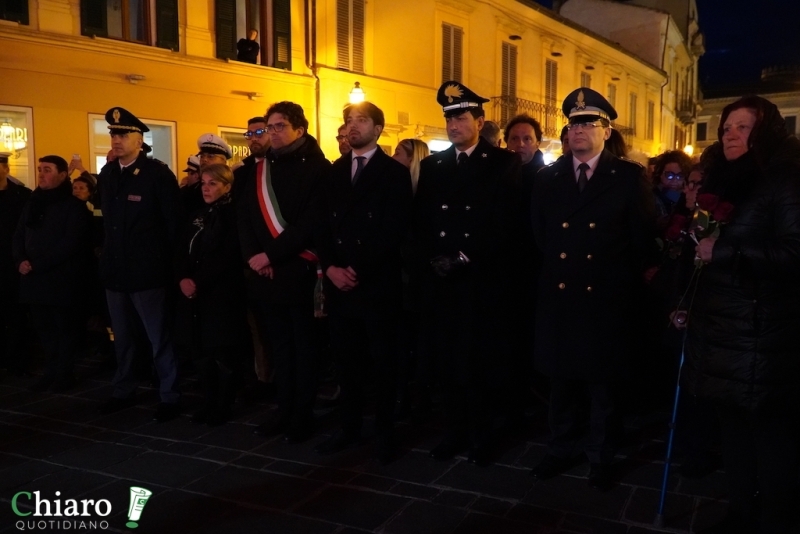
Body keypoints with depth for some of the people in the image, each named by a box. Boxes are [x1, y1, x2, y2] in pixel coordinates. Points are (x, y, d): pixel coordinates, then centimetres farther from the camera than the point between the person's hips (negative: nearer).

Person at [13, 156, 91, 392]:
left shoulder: (74, 206, -5)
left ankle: (65, 373, 13)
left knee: (65, 327, 3)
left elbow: (68, 245, -14)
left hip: (62, 279, -6)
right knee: (44, 327, 11)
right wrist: (21, 261, -4)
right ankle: (52, 370, 22)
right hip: (35, 279, 6)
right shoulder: (33, 203, 16)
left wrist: (36, 265, -16)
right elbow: (19, 235, 15)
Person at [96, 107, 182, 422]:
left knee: (159, 337, 1)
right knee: (122, 336, 17)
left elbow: (174, 222, -11)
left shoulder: (158, 173, -11)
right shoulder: (106, 174, 9)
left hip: (147, 270, -7)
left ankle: (169, 398, 11)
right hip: (114, 269, 7)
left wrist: (165, 262, -10)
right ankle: (124, 391, 31)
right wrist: (112, 252, 14)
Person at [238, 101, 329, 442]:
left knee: (303, 345, 6)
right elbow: (244, 216, 9)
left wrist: (271, 255, -17)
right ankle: (284, 409, 25)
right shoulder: (260, 169, 13)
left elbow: (312, 223, -15)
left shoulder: (317, 168, -5)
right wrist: (252, 257, -7)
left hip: (299, 272, -5)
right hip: (265, 273, 6)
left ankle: (303, 414, 17)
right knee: (279, 345, 13)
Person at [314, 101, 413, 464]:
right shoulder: (334, 172, 14)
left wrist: (358, 270, -15)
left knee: (382, 360, 6)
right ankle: (350, 427, 24)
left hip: (378, 283, -4)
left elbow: (393, 231, -10)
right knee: (347, 360, 11)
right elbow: (324, 223, 9)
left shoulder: (395, 173, -1)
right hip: (339, 282, 4)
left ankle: (385, 433, 18)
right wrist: (330, 267, -7)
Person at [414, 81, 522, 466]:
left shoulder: (503, 164, 1)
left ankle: (480, 436, 16)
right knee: (448, 361, 7)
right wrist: (431, 259, -5)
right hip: (440, 280, 4)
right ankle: (455, 431, 21)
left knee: (477, 361, 0)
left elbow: (508, 223, -8)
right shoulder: (432, 166, 14)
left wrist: (467, 257, -13)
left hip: (483, 280, -4)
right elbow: (420, 222, 11)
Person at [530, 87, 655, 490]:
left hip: (607, 299, -3)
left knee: (602, 381, 9)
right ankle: (562, 450, 28)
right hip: (559, 296, 3)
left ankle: (600, 458, 24)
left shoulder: (629, 177, -1)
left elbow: (643, 238, -1)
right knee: (561, 378, 12)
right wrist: (551, 269, 6)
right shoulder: (548, 177, 8)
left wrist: (627, 282, -2)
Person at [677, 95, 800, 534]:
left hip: (762, 335, -7)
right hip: (720, 327, 8)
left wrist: (723, 249, -17)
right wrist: (687, 302, 17)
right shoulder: (724, 183, 15)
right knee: (733, 426, 15)